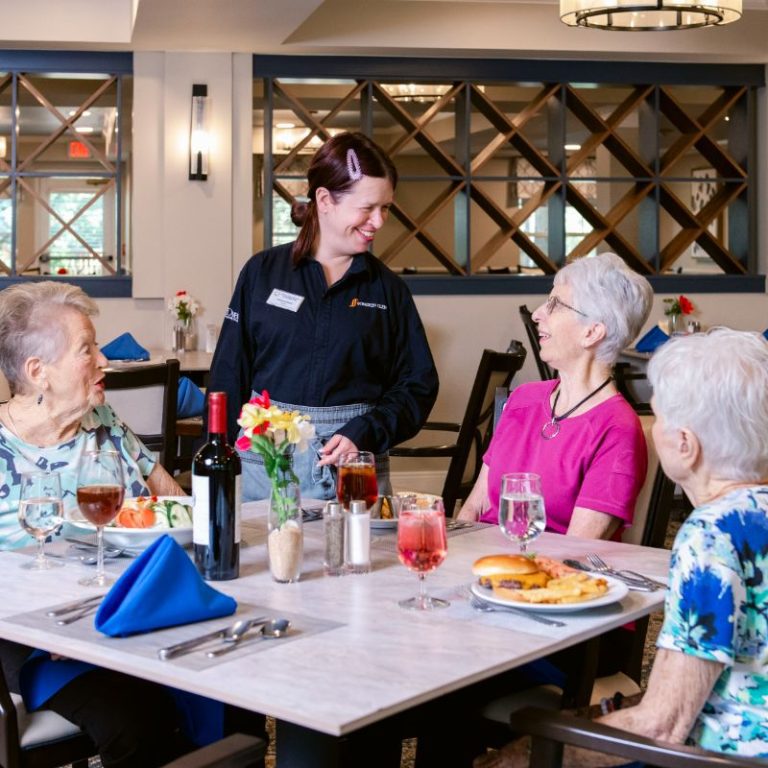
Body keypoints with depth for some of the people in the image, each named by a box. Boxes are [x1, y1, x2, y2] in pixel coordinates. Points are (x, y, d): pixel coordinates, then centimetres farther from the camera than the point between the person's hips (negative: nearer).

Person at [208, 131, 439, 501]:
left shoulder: (388, 288, 5)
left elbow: (418, 386, 4)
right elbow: (229, 376, 4)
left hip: (357, 470, 1)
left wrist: (364, 435, -12)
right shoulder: (263, 273, 3)